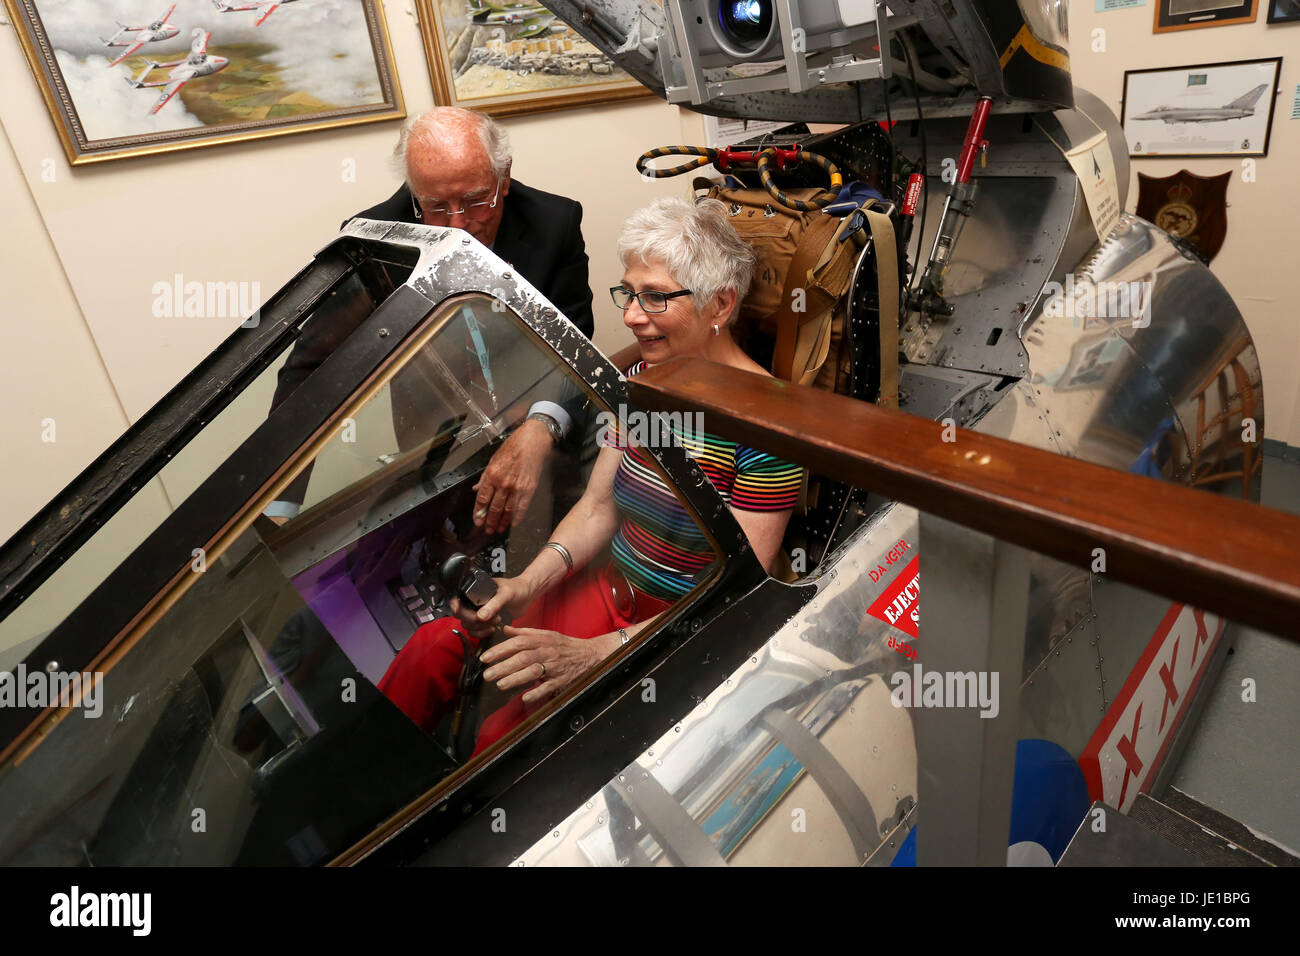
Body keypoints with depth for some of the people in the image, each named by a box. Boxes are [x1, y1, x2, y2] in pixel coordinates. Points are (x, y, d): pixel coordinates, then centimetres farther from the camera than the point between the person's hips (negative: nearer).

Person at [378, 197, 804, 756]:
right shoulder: (641, 377, 1)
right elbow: (598, 505, 6)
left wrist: (597, 652, -27)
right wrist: (528, 583, -11)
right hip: (609, 585, 6)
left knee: (508, 735, -20)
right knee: (436, 647, -8)